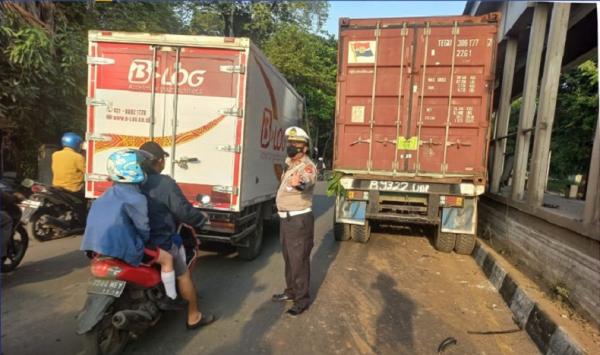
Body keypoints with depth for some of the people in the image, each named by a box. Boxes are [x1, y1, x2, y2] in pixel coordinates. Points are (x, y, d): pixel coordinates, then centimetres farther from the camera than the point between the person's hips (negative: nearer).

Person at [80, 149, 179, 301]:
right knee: (167, 258, 6)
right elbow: (143, 228, -9)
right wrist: (144, 241, 13)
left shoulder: (107, 195, 12)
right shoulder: (136, 198, -14)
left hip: (97, 246, 9)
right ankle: (172, 298, 14)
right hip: (123, 249, -9)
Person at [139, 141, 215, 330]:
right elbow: (184, 211, -17)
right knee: (184, 274, 11)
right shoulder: (164, 183, -19)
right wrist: (201, 218, 2)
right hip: (160, 242, -7)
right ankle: (194, 316, 20)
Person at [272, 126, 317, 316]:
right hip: (286, 218, 10)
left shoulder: (307, 166, -19)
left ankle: (302, 299, 12)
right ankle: (290, 291, 37)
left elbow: (306, 180, -44)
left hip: (300, 219, -9)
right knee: (289, 258, 20)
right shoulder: (289, 164, 11)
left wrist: (298, 183, -63)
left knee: (299, 260, -2)